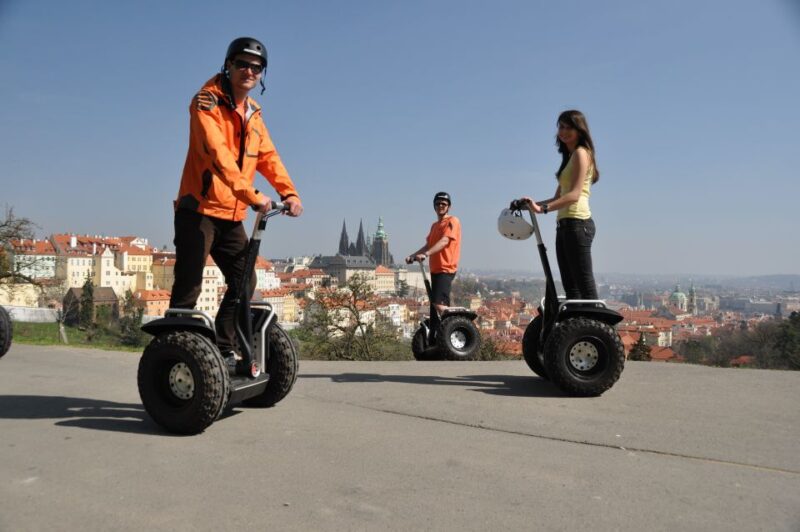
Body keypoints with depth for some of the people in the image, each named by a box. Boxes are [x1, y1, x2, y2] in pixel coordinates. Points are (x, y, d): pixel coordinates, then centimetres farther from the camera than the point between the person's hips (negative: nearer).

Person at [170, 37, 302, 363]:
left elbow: (268, 157, 8)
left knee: (244, 281, 8)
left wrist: (289, 193, -9)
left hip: (232, 215, 7)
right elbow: (217, 153, -23)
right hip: (199, 210, -7)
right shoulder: (207, 102, -8)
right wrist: (251, 195, -33)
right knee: (188, 287, -8)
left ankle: (225, 349, 19)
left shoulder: (253, 113, 16)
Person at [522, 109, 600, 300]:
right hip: (565, 225, 10)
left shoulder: (581, 153, -3)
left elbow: (574, 194, -16)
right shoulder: (569, 157, 25)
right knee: (571, 287, 6)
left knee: (585, 286, -11)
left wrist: (544, 208, -26)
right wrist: (536, 204, 7)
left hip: (577, 223, -10)